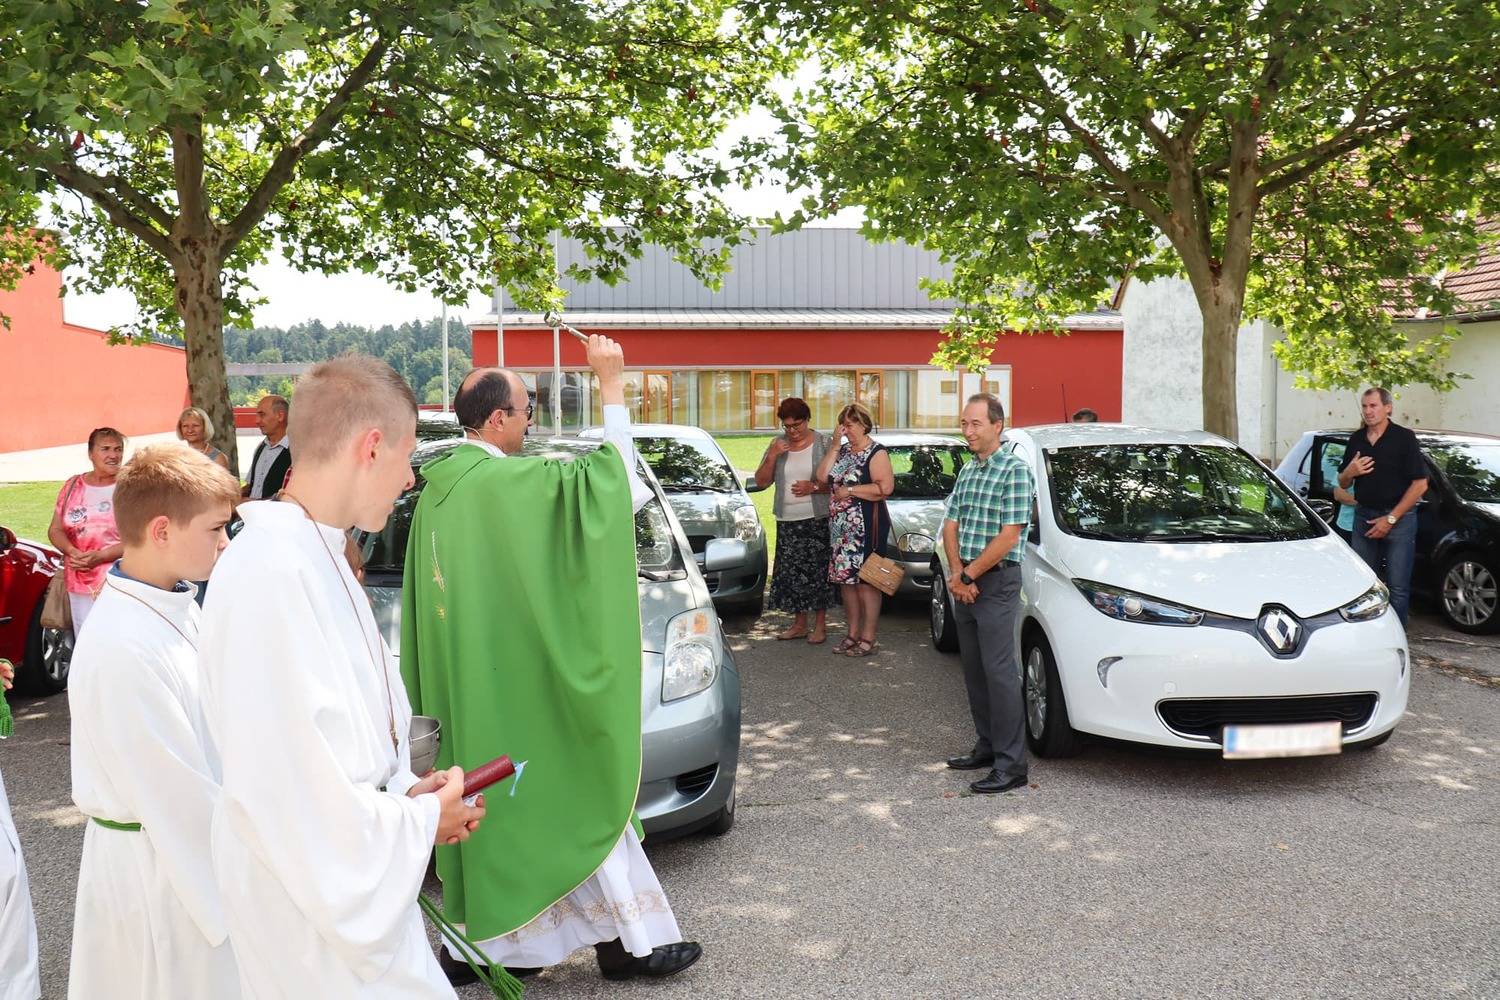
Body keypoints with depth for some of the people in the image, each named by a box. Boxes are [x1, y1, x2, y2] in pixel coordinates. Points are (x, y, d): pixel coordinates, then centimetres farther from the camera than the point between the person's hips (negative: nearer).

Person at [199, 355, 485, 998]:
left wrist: (404, 792, 1)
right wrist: (422, 819, -14)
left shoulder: (317, 556, 6)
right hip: (318, 919, -9)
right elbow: (284, 786, -27)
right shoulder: (271, 572, -25)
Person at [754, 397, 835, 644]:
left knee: (817, 570, -3)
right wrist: (772, 456, -8)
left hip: (817, 519, -4)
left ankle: (820, 625, 7)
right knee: (792, 571, 5)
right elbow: (761, 482, 6)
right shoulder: (777, 444, 8)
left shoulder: (824, 443, -2)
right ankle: (800, 624, 16)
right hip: (787, 520, 4)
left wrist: (814, 487, -19)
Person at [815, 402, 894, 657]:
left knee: (865, 581, -4)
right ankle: (853, 634, 20)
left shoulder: (876, 452, -7)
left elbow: (885, 487, -19)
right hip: (840, 527, 8)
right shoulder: (843, 451, 15)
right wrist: (835, 445, -2)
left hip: (866, 528, -8)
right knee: (846, 579, 11)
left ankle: (868, 638, 1)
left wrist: (849, 490, -15)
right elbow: (822, 476, 2)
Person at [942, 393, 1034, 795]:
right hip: (964, 582, 8)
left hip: (996, 582, -8)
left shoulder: (1014, 471, -10)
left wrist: (968, 574, -13)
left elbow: (1008, 537, -17)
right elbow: (951, 526, 12)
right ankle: (987, 746, 24)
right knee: (974, 669, 13)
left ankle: (1011, 764, -4)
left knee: (999, 671, -8)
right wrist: (956, 574, -4)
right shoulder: (967, 471, 14)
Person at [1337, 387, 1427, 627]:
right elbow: (1343, 485, 17)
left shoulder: (1404, 437, -6)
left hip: (1398, 518, -5)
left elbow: (1420, 484, -9)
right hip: (1363, 516, 5)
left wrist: (1391, 518, -12)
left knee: (1397, 587, -4)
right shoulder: (1356, 440, 10)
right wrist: (1349, 473, -8)